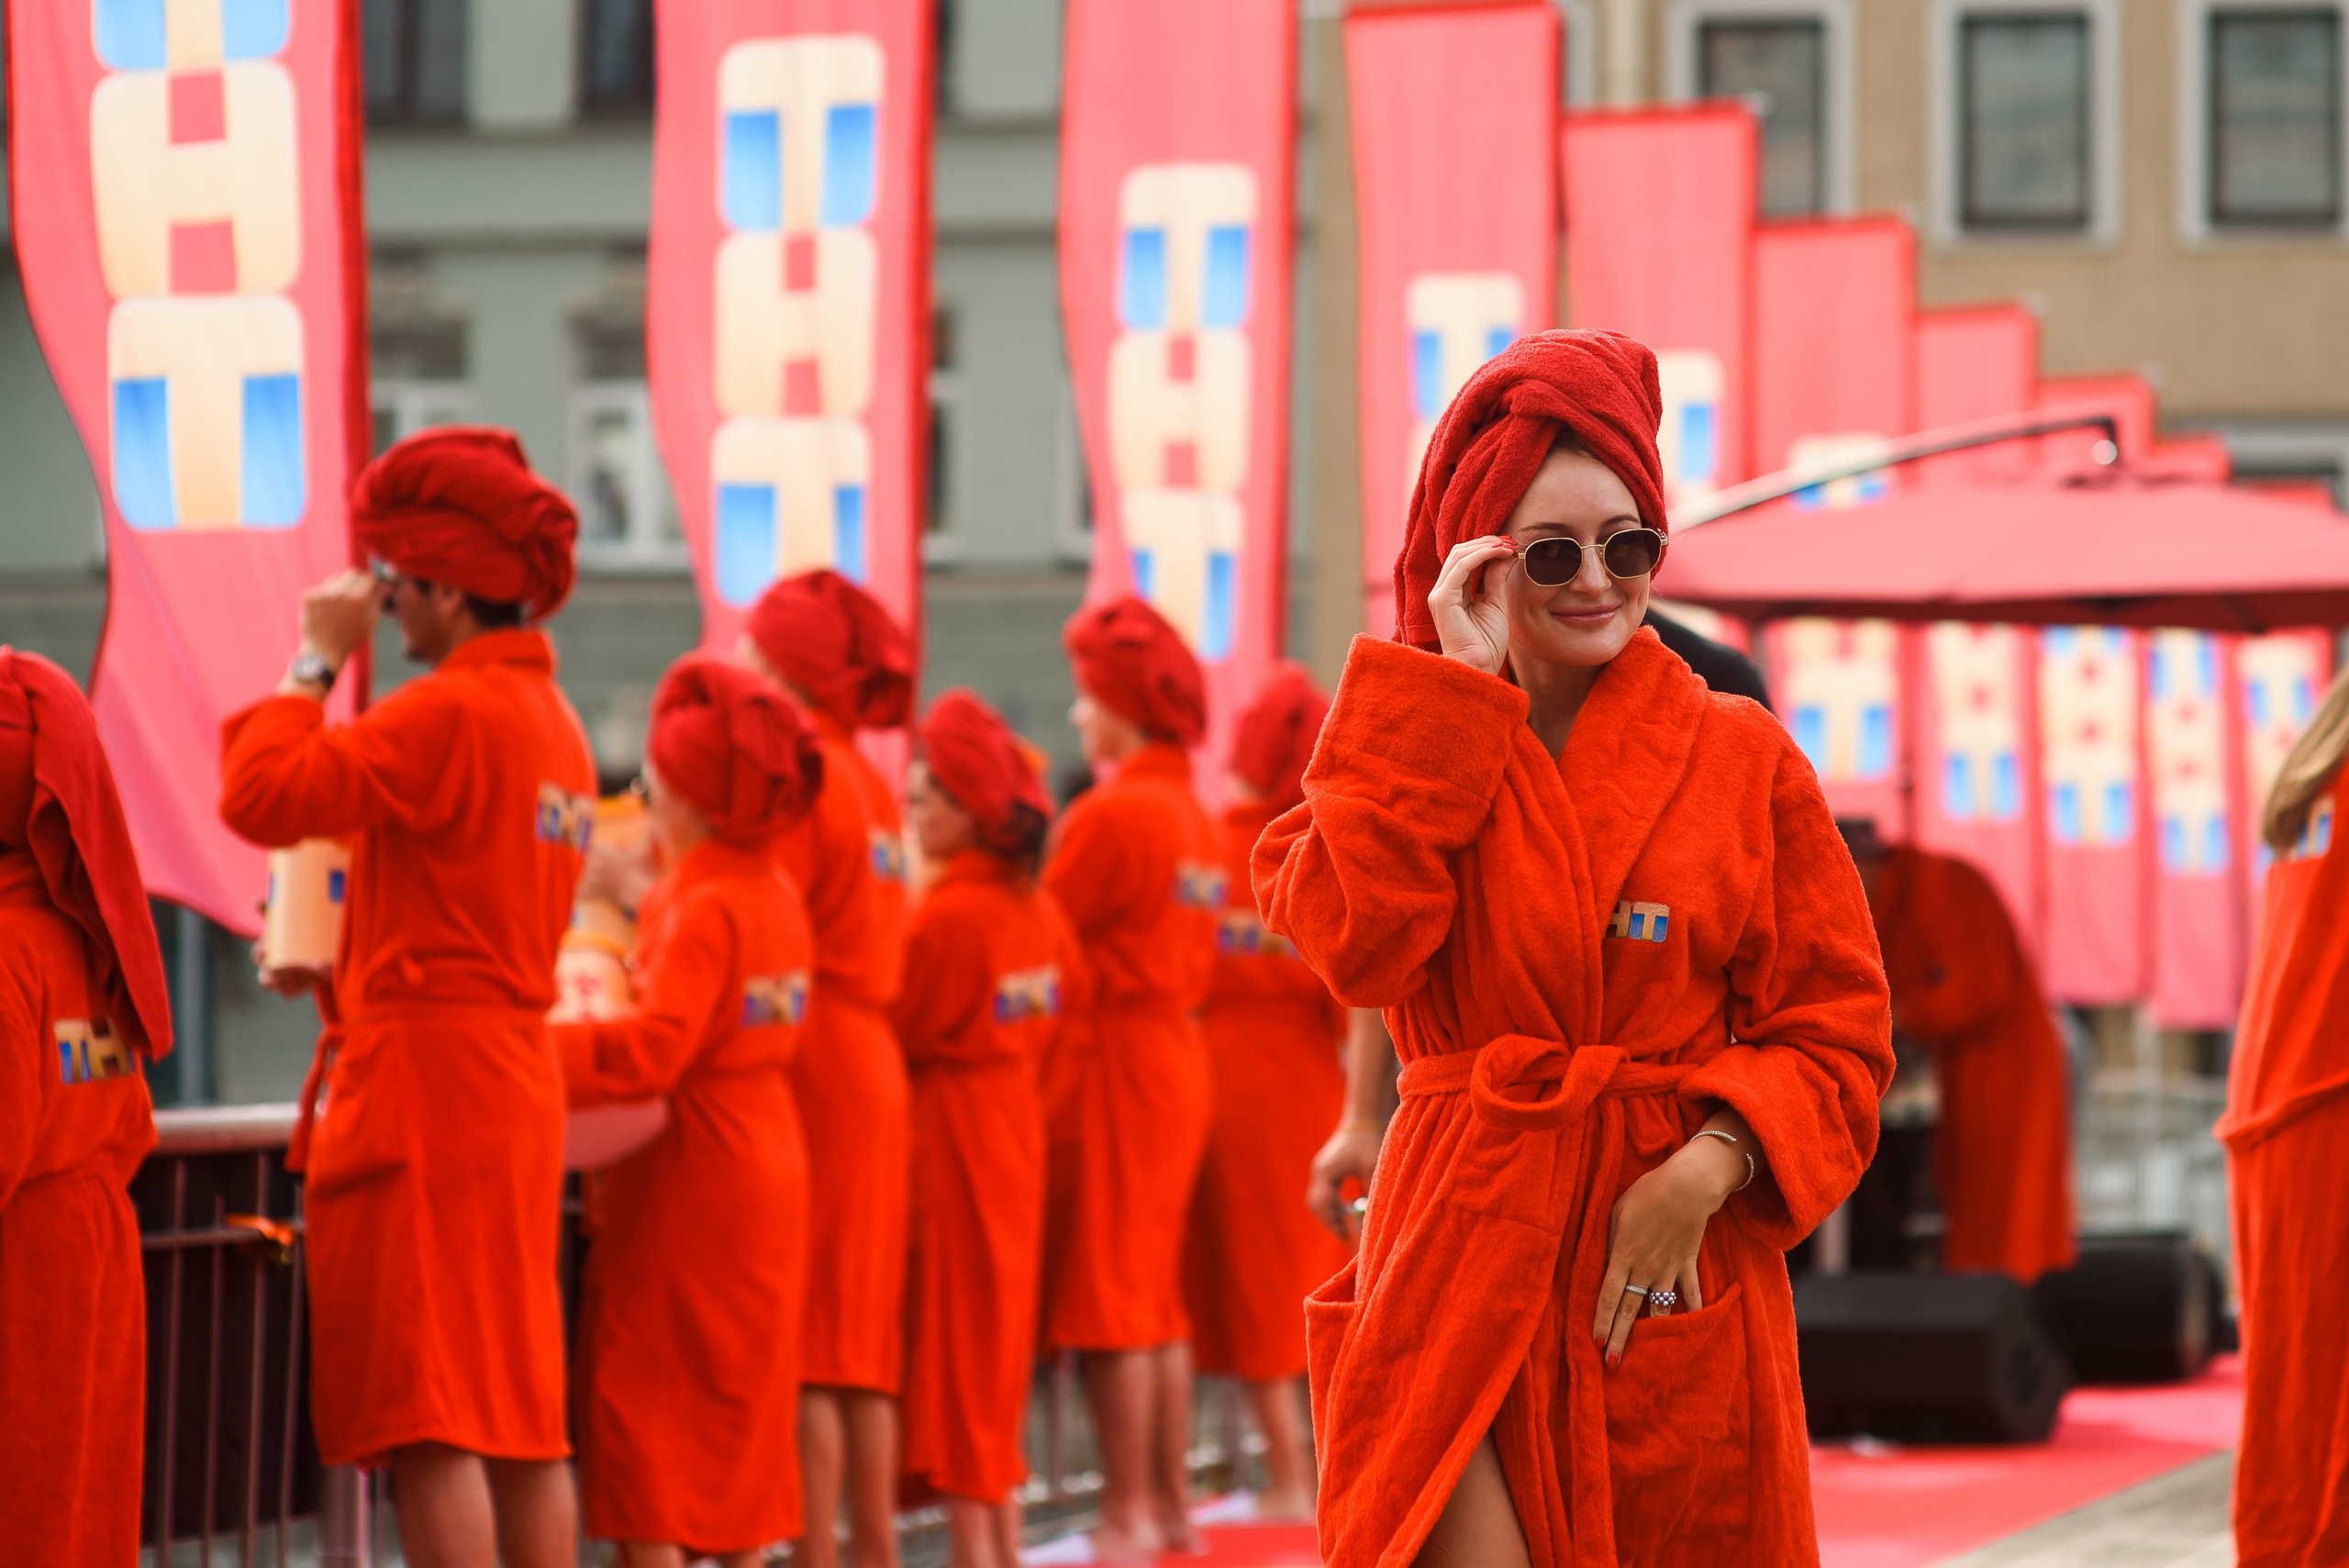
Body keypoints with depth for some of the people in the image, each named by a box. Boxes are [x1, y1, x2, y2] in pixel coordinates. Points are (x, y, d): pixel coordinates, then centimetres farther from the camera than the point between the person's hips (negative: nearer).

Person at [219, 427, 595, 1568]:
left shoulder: (452, 714, -15)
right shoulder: (551, 718, 16)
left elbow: (263, 794, -17)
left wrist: (317, 662, -6)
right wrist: (348, 973, 19)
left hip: (423, 1088, -10)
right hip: (516, 1085, 10)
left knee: (428, 1426, -9)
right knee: (522, 1419, 11)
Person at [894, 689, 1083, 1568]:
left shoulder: (946, 915, -19)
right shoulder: (1040, 910, 5)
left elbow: (899, 1033, -11)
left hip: (950, 1133, -8)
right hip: (1016, 1125, 8)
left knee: (952, 1338, -3)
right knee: (996, 1336, 14)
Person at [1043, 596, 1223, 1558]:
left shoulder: (1111, 814, -15)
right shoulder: (1195, 816, 10)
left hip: (1110, 1057, -8)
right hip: (1179, 1049, 8)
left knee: (1103, 1298, -4)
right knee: (1157, 1297, 14)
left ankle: (1129, 1517, -4)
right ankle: (1172, 1506, 17)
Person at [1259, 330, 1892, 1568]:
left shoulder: (1743, 760, 6)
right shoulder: (1406, 754, 8)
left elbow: (1836, 1033, 4)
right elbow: (1353, 941, -13)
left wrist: (1708, 1167, -14)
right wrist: (1458, 687, -8)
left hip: (1676, 1280, 1)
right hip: (1462, 1274, -1)